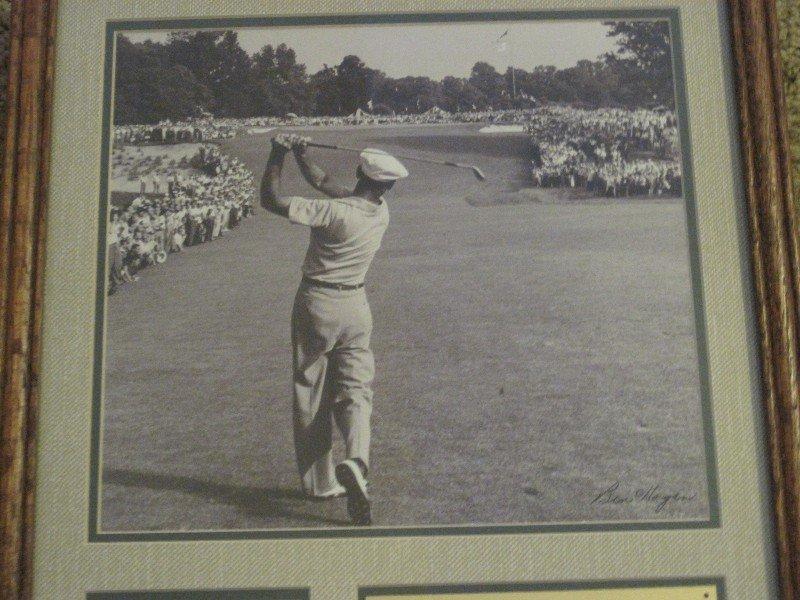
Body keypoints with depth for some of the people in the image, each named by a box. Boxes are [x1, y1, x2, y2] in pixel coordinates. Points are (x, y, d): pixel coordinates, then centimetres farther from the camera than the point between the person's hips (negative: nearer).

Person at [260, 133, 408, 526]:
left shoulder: (334, 212, -20)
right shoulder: (382, 213, -1)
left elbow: (271, 201, -19)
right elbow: (325, 183, 10)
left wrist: (277, 157, -7)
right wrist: (300, 155, 6)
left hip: (315, 305, -4)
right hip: (355, 307, 4)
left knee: (312, 395, 7)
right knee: (355, 391, 6)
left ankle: (320, 482, 14)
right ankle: (356, 460, -22)